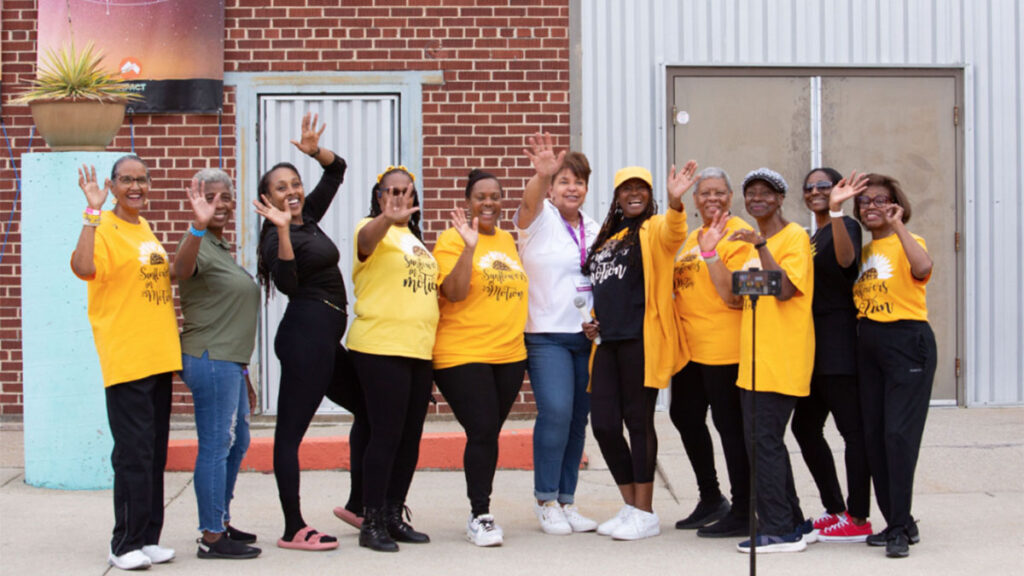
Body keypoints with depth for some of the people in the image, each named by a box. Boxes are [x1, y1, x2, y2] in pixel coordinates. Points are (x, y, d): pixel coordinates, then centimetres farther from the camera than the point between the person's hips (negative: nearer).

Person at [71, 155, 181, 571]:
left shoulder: (144, 228, 16)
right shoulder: (104, 228, -8)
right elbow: (83, 267, -29)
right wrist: (93, 212, -29)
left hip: (158, 357, 8)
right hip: (125, 360, -8)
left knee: (155, 452, 11)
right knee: (134, 453, -7)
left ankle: (148, 538, 19)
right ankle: (125, 545, 2)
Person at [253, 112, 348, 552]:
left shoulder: (307, 218, 13)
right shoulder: (279, 236, -11)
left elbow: (337, 171, 21)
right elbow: (287, 283, -29)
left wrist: (316, 151, 2)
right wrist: (282, 231, -35)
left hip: (324, 337, 10)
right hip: (306, 336, -10)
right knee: (290, 432, -7)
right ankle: (293, 530, -6)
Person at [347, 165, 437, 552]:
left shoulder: (414, 239, 19)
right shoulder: (375, 230, -5)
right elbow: (367, 239, -31)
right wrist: (388, 218, -52)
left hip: (419, 350, 8)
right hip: (380, 348, -8)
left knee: (410, 438, 10)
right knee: (386, 435, -8)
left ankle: (394, 517, 19)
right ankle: (371, 524, -2)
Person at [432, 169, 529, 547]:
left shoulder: (507, 240, 15)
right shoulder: (452, 239, -4)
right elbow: (455, 292, -16)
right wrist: (469, 246, -22)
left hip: (509, 355, 6)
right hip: (463, 355, -6)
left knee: (490, 434, 8)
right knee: (482, 432, -13)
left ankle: (479, 515, 17)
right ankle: (480, 516, -4)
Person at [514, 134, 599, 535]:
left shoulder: (595, 230, 16)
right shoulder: (539, 219, -1)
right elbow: (530, 201, -24)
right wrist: (541, 175, -46)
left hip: (588, 336, 5)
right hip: (546, 335, -5)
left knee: (578, 418, 5)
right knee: (556, 411, -17)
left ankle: (567, 501, 14)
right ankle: (546, 501, -6)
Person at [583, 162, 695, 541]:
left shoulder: (654, 229, 0)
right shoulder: (607, 237, 22)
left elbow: (672, 234, -25)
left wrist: (675, 203, -46)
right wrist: (590, 320, 13)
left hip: (642, 338, -7)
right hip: (607, 340, 7)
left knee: (638, 421, -3)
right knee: (604, 424, 4)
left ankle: (645, 515, 5)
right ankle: (631, 507, 19)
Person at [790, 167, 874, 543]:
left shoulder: (845, 227, -6)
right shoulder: (807, 237, 19)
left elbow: (846, 259, -28)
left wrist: (836, 210, -37)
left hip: (838, 339, -10)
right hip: (811, 342, 10)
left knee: (851, 428, -5)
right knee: (804, 426, 12)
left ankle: (858, 519, -2)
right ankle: (835, 509, 20)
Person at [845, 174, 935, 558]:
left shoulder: (907, 242, -4)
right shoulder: (863, 250, 15)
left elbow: (922, 268, -27)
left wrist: (897, 225, -23)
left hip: (907, 341, -7)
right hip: (868, 342, 7)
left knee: (899, 433, -13)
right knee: (874, 436, 7)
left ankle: (900, 529, -8)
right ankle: (899, 522, 16)